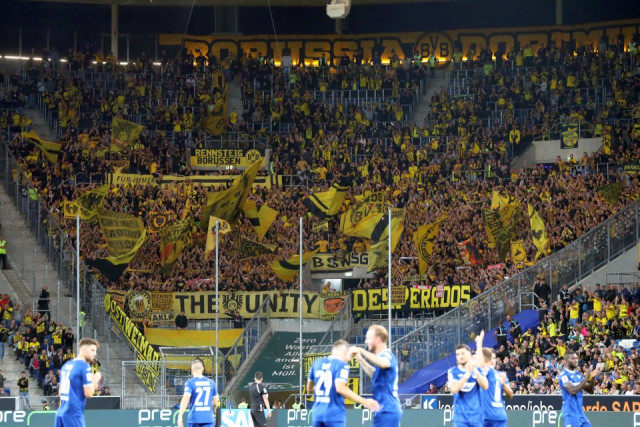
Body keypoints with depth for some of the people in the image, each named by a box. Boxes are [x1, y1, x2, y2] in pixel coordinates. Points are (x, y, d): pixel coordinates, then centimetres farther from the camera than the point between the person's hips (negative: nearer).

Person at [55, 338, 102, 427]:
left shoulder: (66, 365, 15)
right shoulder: (85, 366, -9)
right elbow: (88, 394, -14)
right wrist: (95, 380, 4)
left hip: (61, 413, 8)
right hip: (74, 414, -8)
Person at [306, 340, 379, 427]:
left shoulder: (317, 363, 11)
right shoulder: (342, 365, -6)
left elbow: (309, 388, 18)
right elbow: (340, 388, -20)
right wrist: (364, 401, -19)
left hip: (317, 413, 6)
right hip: (335, 414, -6)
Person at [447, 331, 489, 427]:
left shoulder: (477, 370, 6)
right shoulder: (452, 372, 0)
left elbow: (485, 386, -9)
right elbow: (454, 389, -17)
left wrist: (475, 371, -19)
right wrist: (468, 373, -22)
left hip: (476, 416, 2)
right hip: (461, 417, -2)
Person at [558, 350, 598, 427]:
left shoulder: (579, 374, 12)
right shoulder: (564, 375, -11)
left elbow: (589, 390, 12)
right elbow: (573, 391, -23)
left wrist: (593, 378, -5)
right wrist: (586, 378, -22)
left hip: (580, 411, 8)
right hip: (570, 412, -8)